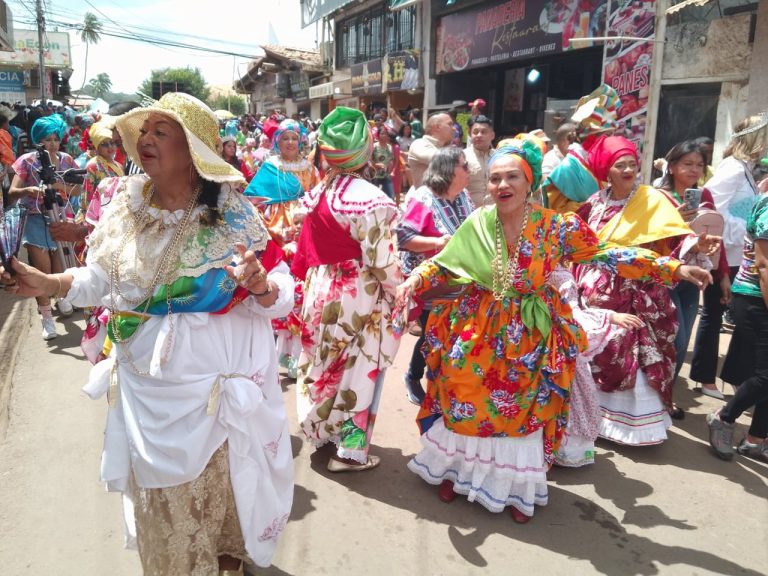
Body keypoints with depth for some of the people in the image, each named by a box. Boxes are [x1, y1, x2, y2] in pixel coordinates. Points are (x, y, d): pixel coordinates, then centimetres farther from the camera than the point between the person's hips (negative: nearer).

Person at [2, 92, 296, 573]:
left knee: (215, 491, 19)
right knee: (156, 497, 22)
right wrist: (50, 284, -7)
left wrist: (259, 285, -36)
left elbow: (281, 296, -15)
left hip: (210, 389, -3)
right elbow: (104, 279, 8)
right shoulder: (127, 207, -2)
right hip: (143, 389, 4)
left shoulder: (233, 213, -15)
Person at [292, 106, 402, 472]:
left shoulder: (318, 193, 2)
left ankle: (321, 430, 39)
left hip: (320, 290, 7)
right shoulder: (370, 199, -20)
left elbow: (307, 249, 7)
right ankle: (349, 450, 19)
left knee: (325, 365, 21)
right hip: (358, 297, -7)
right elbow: (381, 261, -19)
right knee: (357, 373, 7)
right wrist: (401, 291, -4)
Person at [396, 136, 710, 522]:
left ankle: (517, 489, 32)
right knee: (467, 404, 10)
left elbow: (605, 256, -6)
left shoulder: (557, 226, -10)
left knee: (524, 411, 10)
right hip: (479, 331, 1)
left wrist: (674, 268, -10)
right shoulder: (478, 223, -7)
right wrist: (416, 279, -22)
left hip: (529, 337, 0)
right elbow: (444, 265, -1)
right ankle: (455, 471, 35)